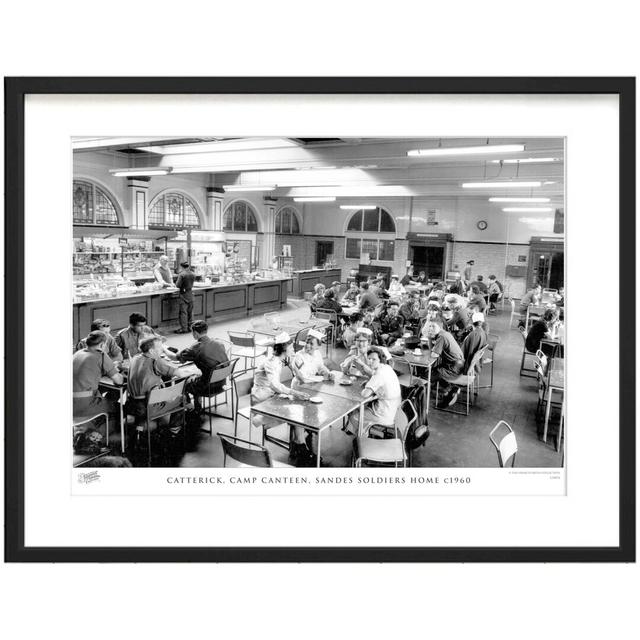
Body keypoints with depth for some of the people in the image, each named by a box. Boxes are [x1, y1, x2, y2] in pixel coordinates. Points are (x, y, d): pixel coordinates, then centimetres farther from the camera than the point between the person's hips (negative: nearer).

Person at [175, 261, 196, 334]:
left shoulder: (182, 274, -16)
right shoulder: (193, 274, 2)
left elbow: (178, 285, -14)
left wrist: (176, 282, 6)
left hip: (184, 294, -6)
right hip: (191, 294, 6)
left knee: (183, 311, -2)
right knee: (190, 311, 14)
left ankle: (184, 328, -1)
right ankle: (190, 327, 20)